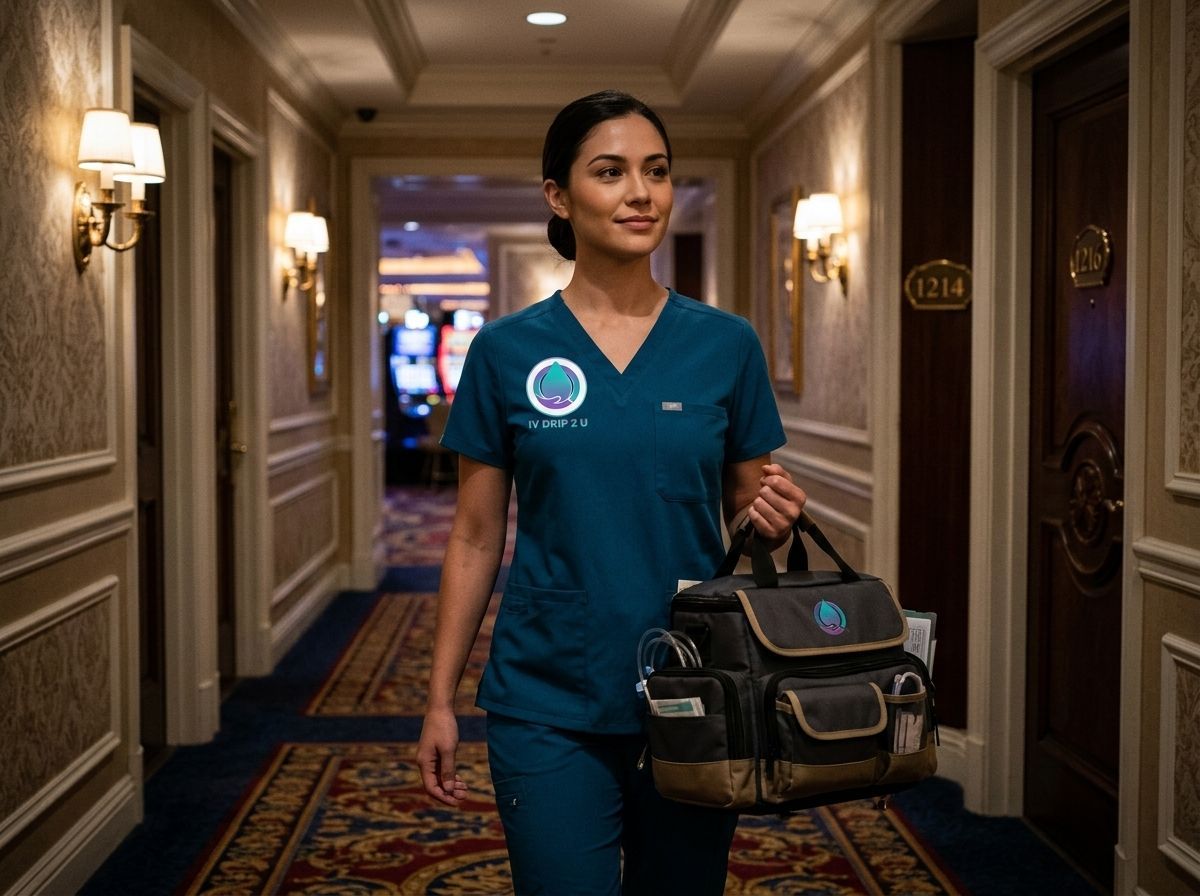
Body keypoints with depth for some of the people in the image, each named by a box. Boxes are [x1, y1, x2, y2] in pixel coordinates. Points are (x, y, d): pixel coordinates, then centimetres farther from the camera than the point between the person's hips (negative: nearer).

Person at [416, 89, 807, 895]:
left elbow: (748, 512, 8)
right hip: (550, 705, -1)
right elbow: (476, 539, 2)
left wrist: (775, 518, -15)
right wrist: (440, 700, 1)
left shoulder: (727, 345, 0)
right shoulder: (509, 351, -2)